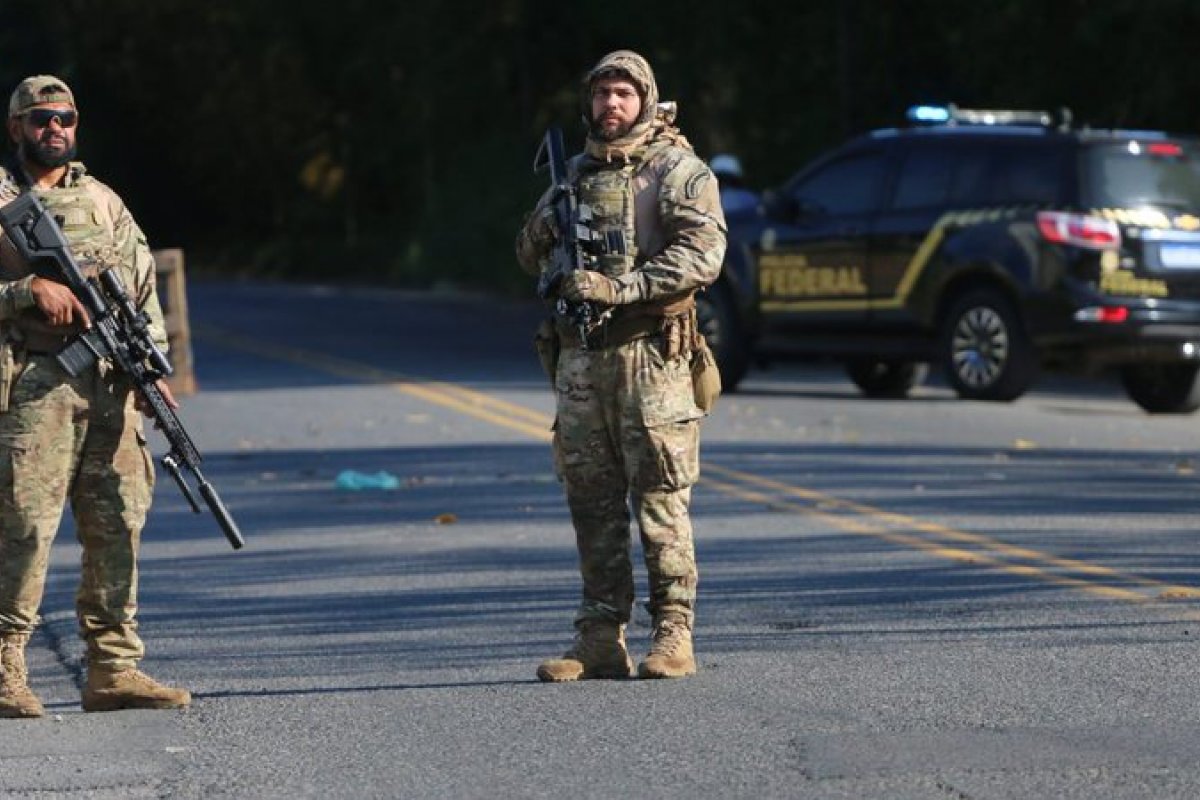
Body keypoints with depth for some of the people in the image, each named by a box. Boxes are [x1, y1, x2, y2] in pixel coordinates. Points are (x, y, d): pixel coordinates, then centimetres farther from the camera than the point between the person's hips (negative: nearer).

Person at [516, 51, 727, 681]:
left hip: (650, 356, -6)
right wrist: (544, 228, -2)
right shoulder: (576, 173, 17)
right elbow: (528, 255, 22)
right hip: (580, 357, 6)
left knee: (660, 501, -5)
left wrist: (618, 287, -20)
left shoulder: (678, 171, -1)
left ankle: (673, 635, -2)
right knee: (592, 502, 5)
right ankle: (600, 640, 9)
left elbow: (702, 256, -14)